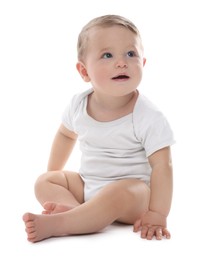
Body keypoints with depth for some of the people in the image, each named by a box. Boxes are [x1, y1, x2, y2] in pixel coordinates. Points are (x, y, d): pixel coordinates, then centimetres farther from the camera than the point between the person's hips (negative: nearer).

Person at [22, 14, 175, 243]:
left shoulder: (149, 117, -20)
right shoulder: (78, 104, -5)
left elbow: (162, 165, -22)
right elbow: (66, 134, 16)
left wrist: (157, 214, -30)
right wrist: (53, 174, 20)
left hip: (133, 191, -6)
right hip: (87, 185, 6)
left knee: (117, 194, -37)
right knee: (44, 182, -5)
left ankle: (57, 224, -35)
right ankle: (75, 209, -32)